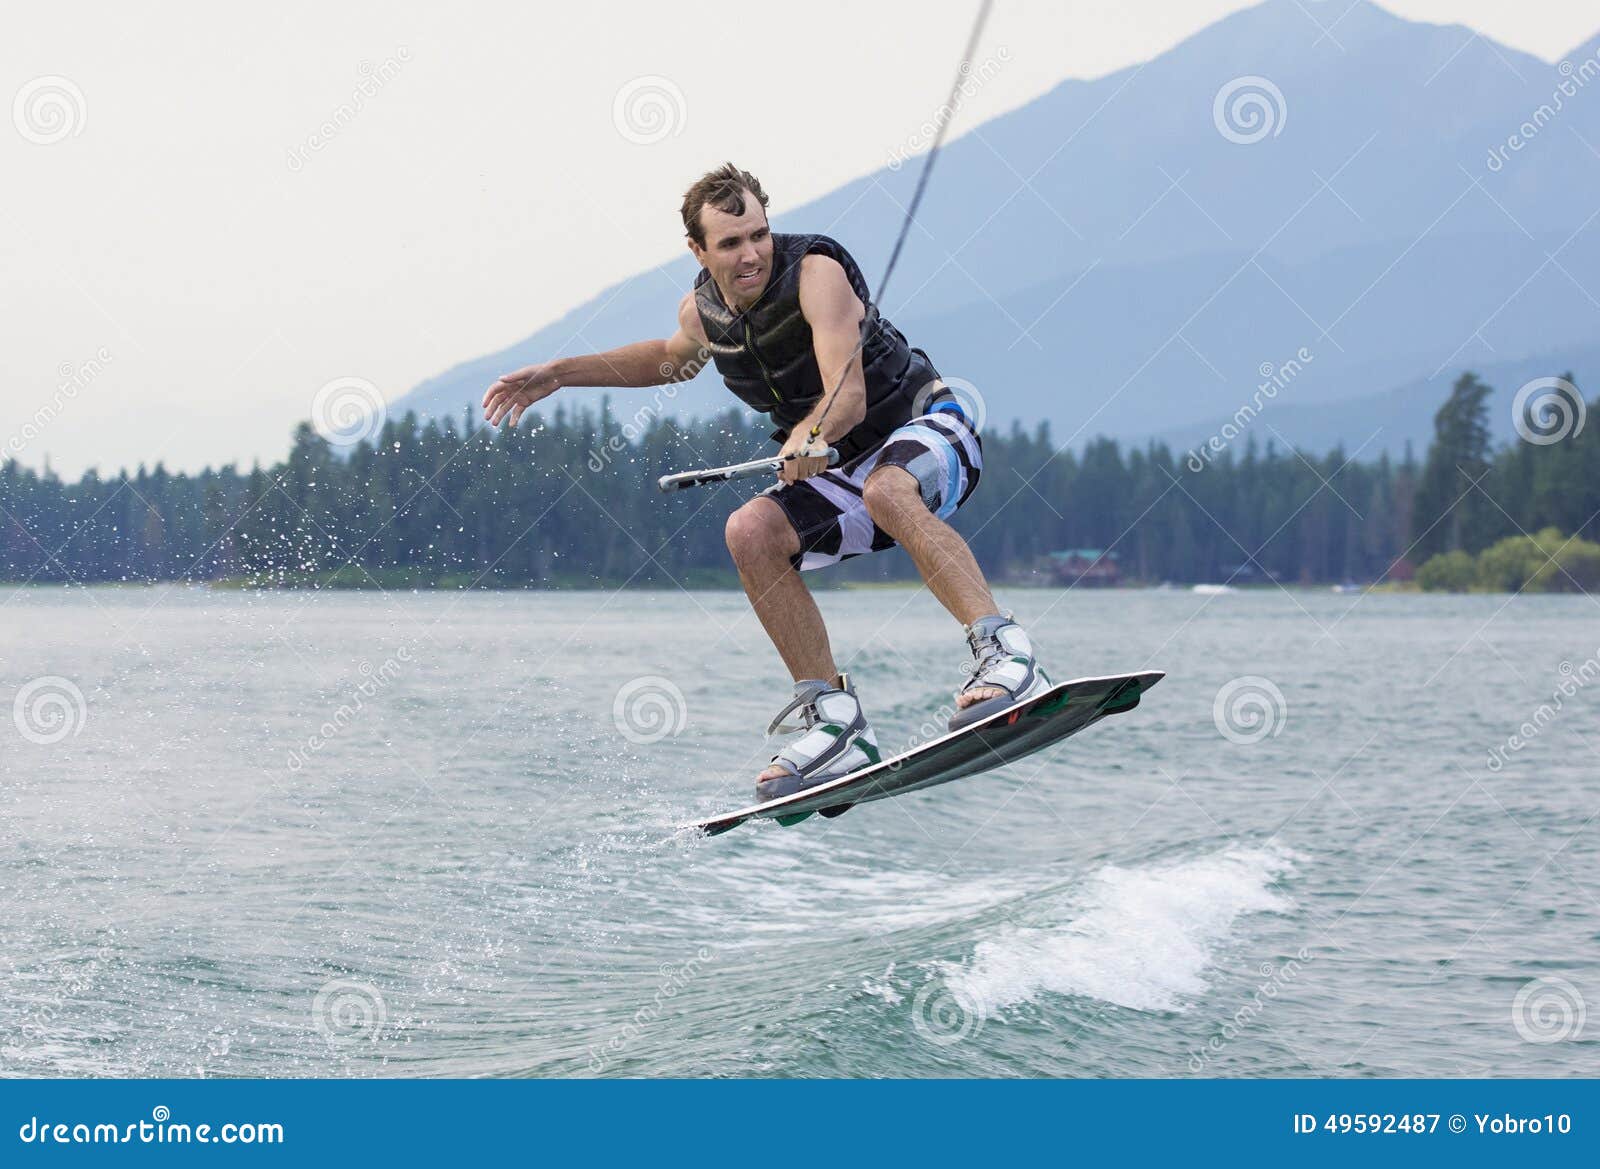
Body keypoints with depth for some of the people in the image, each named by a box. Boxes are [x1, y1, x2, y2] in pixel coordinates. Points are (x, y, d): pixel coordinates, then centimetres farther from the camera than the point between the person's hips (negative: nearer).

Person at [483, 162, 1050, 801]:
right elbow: (672, 357, 26)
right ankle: (832, 721, -18)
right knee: (751, 531, -19)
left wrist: (811, 435, -56)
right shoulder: (702, 311, -1)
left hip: (929, 432, -7)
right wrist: (560, 374, 20)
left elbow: (848, 393, -35)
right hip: (850, 467, 7)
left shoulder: (816, 272, -22)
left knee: (885, 490, -40)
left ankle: (1004, 653, -46)